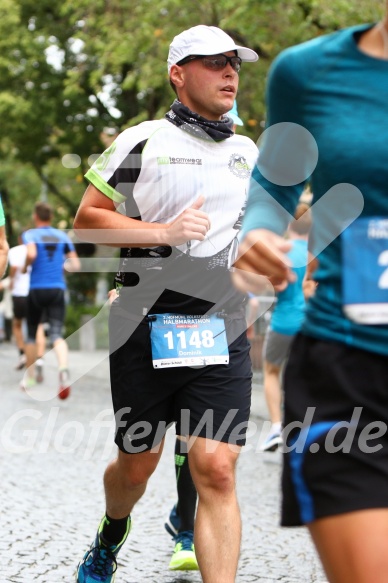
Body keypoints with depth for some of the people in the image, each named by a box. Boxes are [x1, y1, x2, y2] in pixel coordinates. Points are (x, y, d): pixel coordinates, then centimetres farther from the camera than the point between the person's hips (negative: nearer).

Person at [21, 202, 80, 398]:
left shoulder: (30, 234, -1)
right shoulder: (63, 236, 10)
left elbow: (31, 254, -22)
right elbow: (75, 264, 6)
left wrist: (26, 266, -2)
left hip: (37, 289, -1)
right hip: (57, 290, 1)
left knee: (32, 334, 17)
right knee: (57, 334, -9)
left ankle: (29, 377, 25)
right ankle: (63, 369, -37)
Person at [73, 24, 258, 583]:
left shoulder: (248, 153, 15)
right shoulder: (143, 141, 1)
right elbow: (87, 219, -3)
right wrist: (164, 232, -13)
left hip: (223, 331, 2)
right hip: (147, 328, -2)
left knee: (217, 471, -10)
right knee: (137, 466, 11)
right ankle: (111, 536, 43)